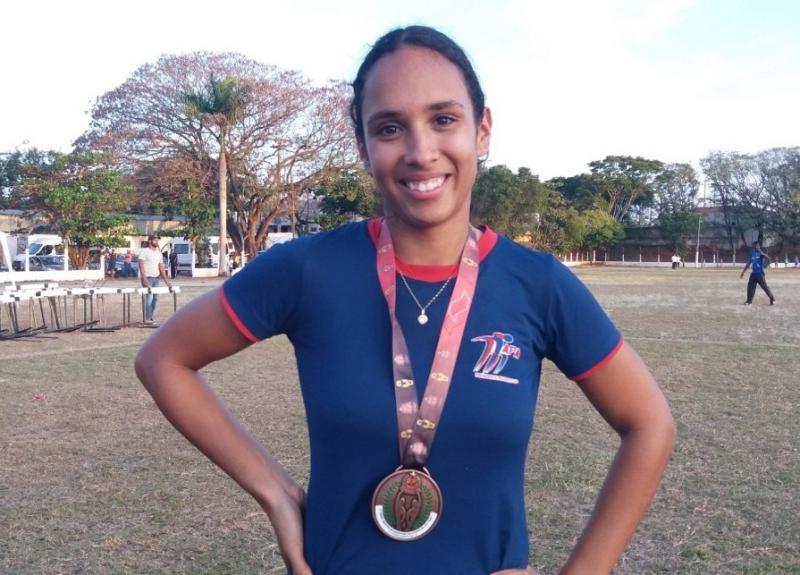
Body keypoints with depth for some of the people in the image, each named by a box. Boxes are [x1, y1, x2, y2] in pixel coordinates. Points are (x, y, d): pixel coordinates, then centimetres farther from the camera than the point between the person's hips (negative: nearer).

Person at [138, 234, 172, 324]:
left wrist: (166, 280, 11)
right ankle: (147, 318, -9)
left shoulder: (159, 253, 15)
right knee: (149, 297, -12)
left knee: (155, 298, 6)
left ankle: (151, 316, 15)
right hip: (147, 278, -7)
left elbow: (161, 267, 17)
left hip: (156, 278, 7)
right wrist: (144, 278, -21)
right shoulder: (144, 252, -5)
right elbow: (141, 265, -12)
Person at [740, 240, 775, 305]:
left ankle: (772, 299, 7)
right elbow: (748, 263, 15)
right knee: (750, 287, 5)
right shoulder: (752, 253, 8)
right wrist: (743, 272, 15)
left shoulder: (761, 253, -7)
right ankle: (749, 301, 15)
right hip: (753, 273, 5)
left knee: (765, 287, -4)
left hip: (760, 274, -5)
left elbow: (768, 258, -26)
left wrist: (761, 253, -37)